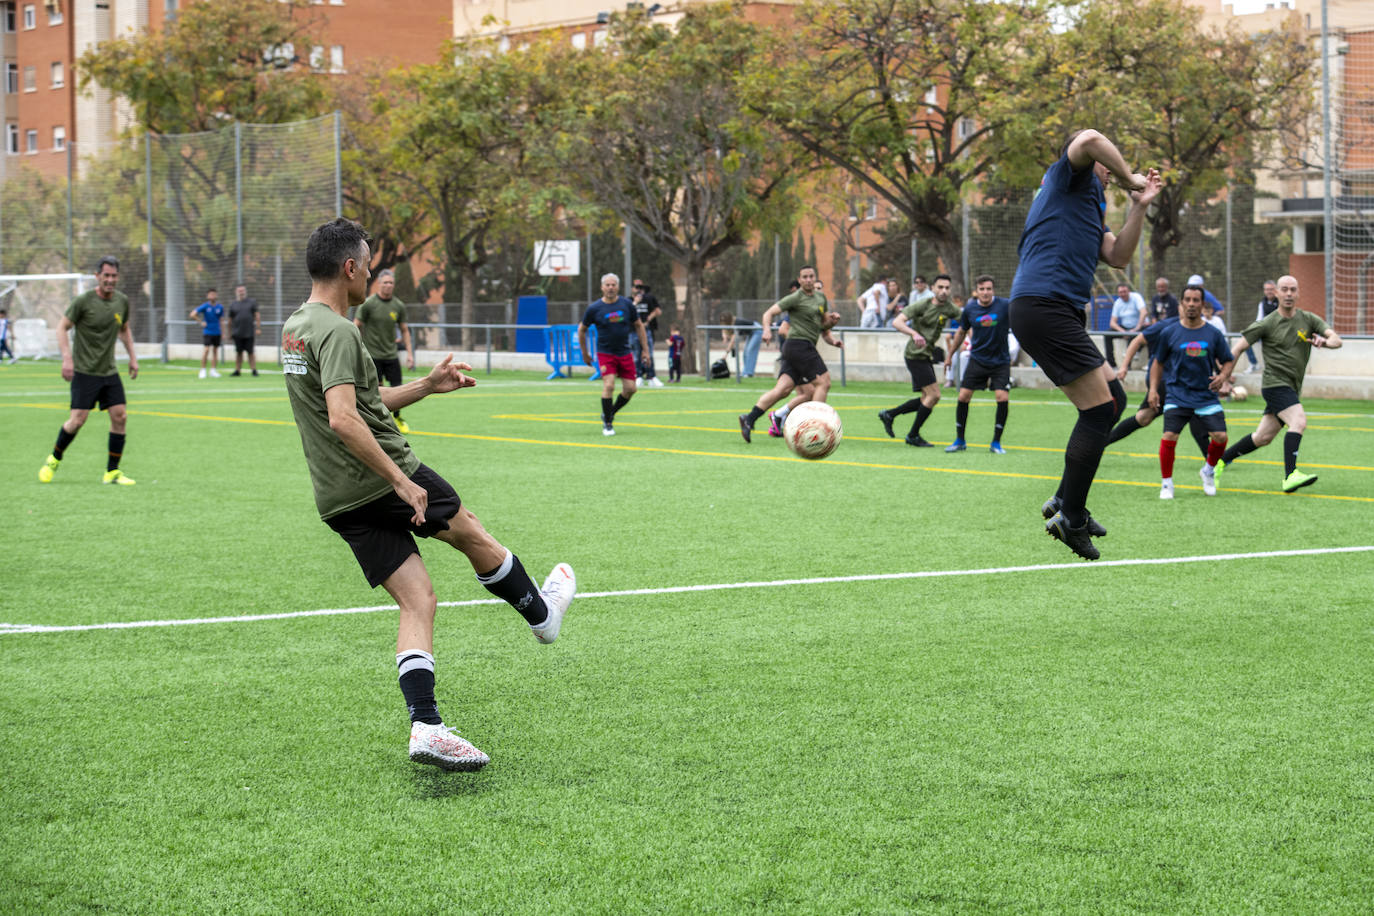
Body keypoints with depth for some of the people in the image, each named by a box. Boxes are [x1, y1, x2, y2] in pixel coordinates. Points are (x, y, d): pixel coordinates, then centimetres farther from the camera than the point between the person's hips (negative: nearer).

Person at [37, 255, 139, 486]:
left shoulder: (122, 301, 5)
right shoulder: (83, 301, -11)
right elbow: (62, 327, -5)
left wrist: (132, 357, 15)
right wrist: (67, 357, -15)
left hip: (109, 371, 5)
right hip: (84, 371, -5)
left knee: (120, 416, -5)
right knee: (78, 419, -10)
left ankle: (112, 472, 4)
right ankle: (54, 459, 15)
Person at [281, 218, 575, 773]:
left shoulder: (295, 329, 15)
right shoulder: (337, 332, -17)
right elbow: (342, 420, -29)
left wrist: (426, 386, 26)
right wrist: (401, 481, -26)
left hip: (338, 501, 8)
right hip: (384, 479, -8)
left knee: (416, 603, 4)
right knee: (471, 534, 18)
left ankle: (426, 727, -7)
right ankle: (542, 614, 39)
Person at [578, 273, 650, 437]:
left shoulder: (627, 305, -1)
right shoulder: (594, 309, -7)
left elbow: (638, 326, 10)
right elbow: (581, 329, 7)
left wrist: (645, 349, 8)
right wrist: (584, 353, 10)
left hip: (625, 353, 3)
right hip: (605, 354, -3)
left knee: (630, 389, 0)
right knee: (609, 386, -18)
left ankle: (610, 413, 25)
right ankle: (607, 424, -3)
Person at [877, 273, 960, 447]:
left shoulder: (949, 308, 3)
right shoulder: (922, 305, -14)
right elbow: (897, 322, -21)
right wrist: (914, 333, -39)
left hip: (926, 356, 8)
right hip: (915, 355, -8)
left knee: (928, 399, 13)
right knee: (933, 395, -12)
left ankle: (888, 414, 25)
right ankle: (913, 436, -1)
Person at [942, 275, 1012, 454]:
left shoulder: (1004, 305, -12)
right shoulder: (970, 309, -3)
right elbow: (961, 332, 14)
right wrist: (950, 355, 20)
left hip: (1000, 361, -2)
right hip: (977, 359, 2)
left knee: (1003, 398, -14)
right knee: (963, 397, -3)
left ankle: (996, 442, 2)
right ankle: (959, 440, 13)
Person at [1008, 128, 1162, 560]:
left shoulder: (1090, 205, 28)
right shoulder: (1066, 177, 2)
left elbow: (1117, 257, 18)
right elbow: (1090, 140, -19)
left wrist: (1139, 205, 12)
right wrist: (1130, 178, -7)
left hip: (1058, 313, 10)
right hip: (1044, 306, -10)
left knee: (1113, 399, 14)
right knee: (1100, 409, -10)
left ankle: (1065, 500, 17)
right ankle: (1071, 520, -6)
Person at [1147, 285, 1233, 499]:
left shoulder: (1214, 334, 3)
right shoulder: (1169, 333, 1)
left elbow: (1227, 361, 13)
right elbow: (1158, 362, 11)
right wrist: (1153, 389, 3)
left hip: (1206, 394, 1)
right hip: (1177, 394, -1)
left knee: (1220, 436, -9)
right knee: (1169, 437, -17)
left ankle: (1208, 471, 21)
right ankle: (1166, 483, 0)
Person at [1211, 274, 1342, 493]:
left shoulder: (1308, 319, 7)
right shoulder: (1267, 323, -5)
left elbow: (1337, 340, 0)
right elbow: (1238, 347, 0)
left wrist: (1325, 341, -23)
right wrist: (1225, 375, -4)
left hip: (1292, 389, 6)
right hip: (1275, 383, -6)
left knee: (1263, 437, 9)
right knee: (1299, 421, -27)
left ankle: (1221, 461, 25)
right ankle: (1290, 476, -33)